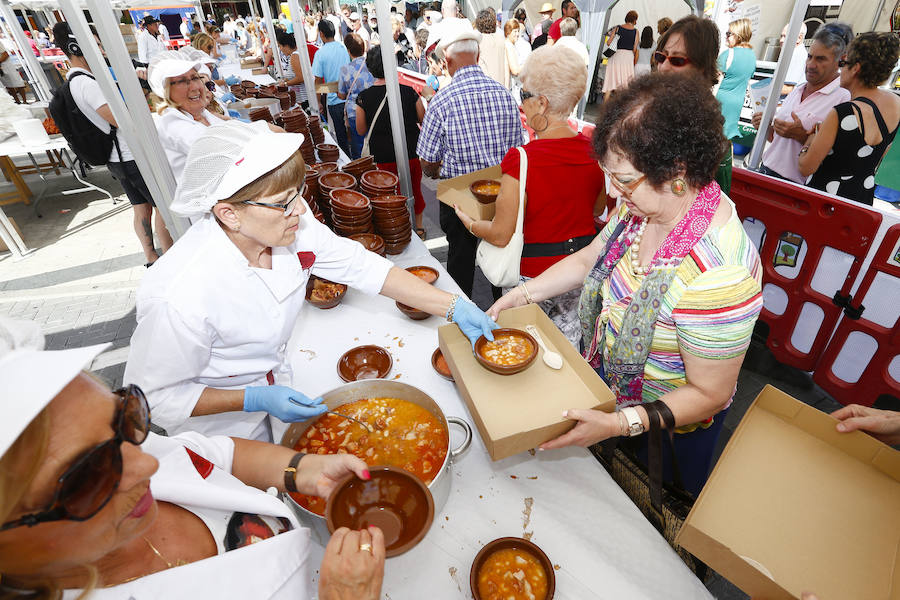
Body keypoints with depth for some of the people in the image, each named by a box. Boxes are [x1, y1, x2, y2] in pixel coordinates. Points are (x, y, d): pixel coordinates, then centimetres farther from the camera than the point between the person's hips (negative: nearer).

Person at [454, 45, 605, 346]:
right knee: (570, 333, 24)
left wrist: (470, 223, 2)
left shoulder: (521, 160, -23)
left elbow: (501, 236, -17)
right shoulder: (593, 150, -6)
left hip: (534, 275, -5)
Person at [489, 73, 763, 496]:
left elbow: (708, 394, -27)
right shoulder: (646, 204, -16)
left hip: (670, 422, -6)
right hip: (609, 387, 7)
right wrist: (523, 294, -8)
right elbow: (589, 259, 0)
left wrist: (622, 423, -33)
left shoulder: (718, 274, -39)